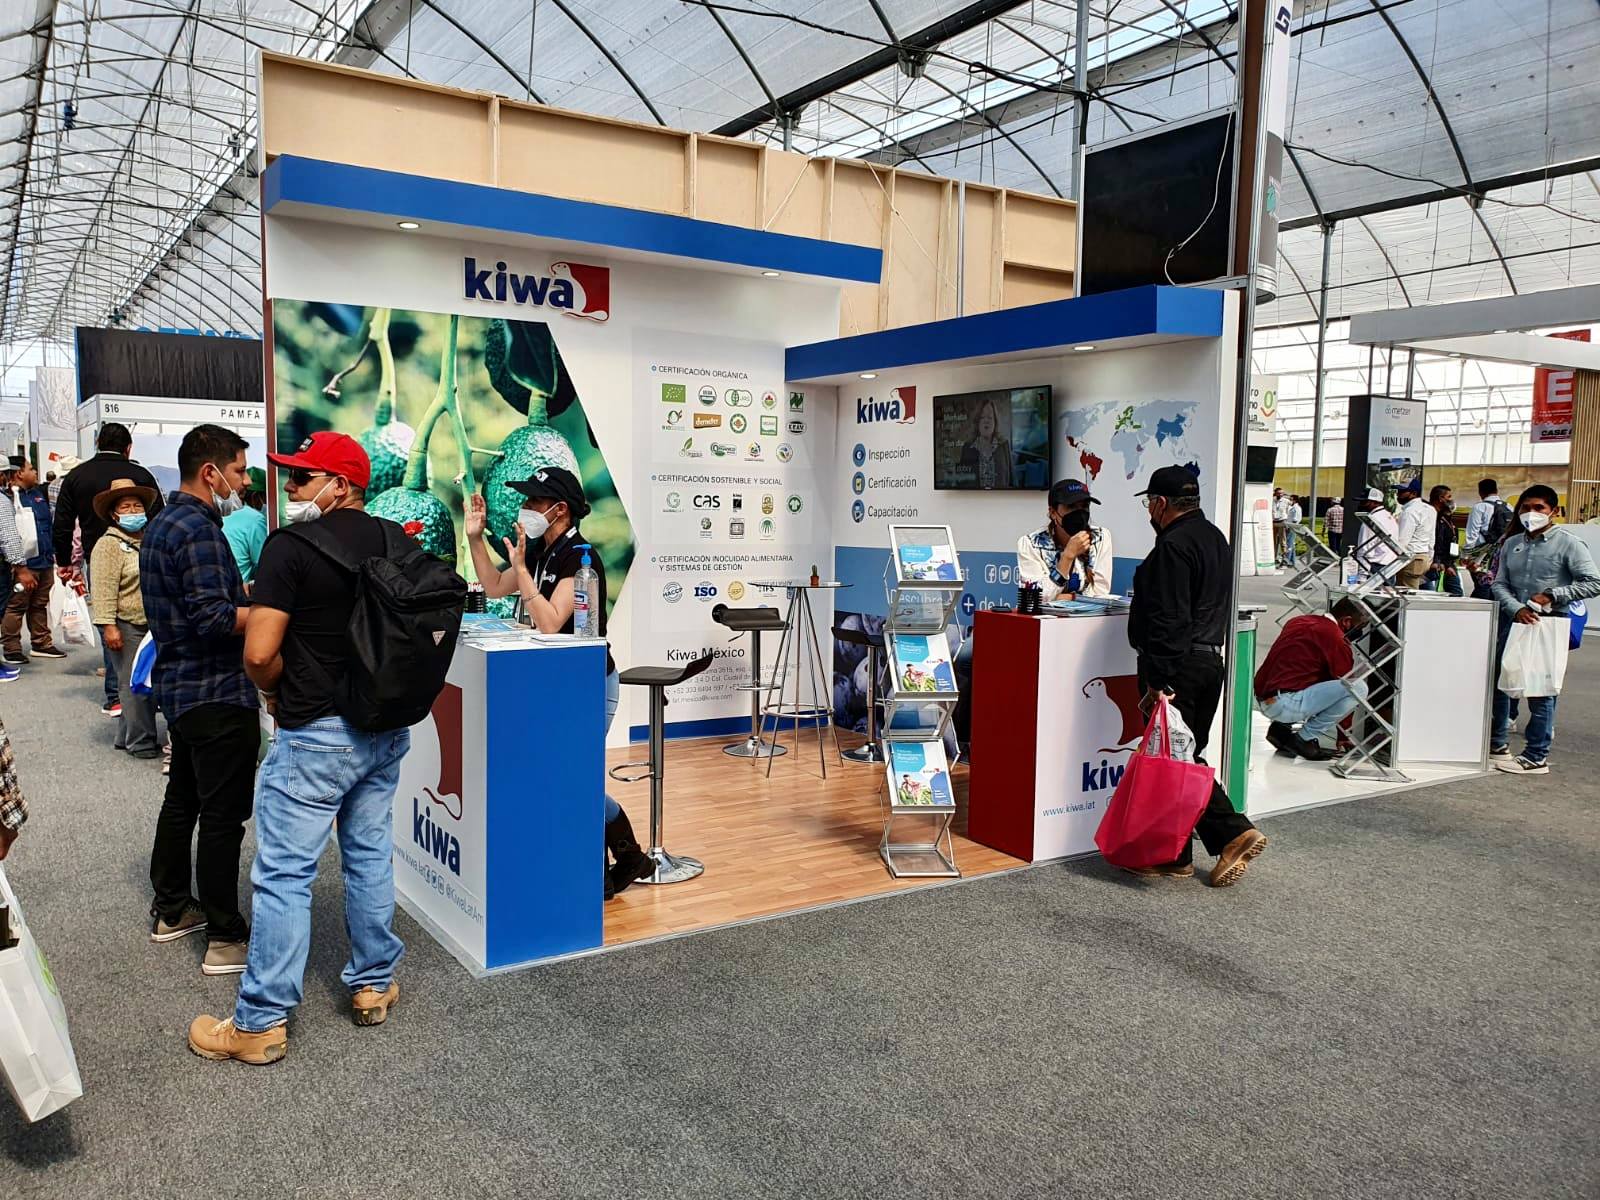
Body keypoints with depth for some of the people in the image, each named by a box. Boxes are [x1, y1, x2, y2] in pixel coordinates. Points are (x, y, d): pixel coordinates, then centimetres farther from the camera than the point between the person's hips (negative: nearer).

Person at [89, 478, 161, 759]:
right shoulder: (109, 545, -8)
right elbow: (103, 589, -15)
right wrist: (108, 625, -21)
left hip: (153, 625, 7)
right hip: (127, 627, -7)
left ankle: (126, 736, 24)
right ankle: (142, 743, 4)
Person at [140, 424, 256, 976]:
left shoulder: (160, 524, 12)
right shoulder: (198, 528, -20)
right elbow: (214, 619, -27)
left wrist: (247, 591, 11)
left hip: (179, 685, 11)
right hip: (217, 692, -11)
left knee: (182, 800, 20)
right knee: (223, 815, -4)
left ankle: (170, 910, 33)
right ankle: (225, 938, 3)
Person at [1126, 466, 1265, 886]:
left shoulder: (1173, 546, -16)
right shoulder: (1215, 537, 16)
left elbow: (1168, 620, -22)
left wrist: (1158, 679, -21)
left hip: (1179, 666, -10)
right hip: (1211, 660, 10)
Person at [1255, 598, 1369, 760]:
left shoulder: (1299, 621, 17)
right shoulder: (1333, 635, -8)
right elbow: (1346, 679, -1)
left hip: (1262, 701, 9)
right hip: (1284, 703, -9)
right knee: (1358, 687, -10)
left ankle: (1282, 726, 14)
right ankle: (1306, 738, -2)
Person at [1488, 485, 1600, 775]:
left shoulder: (1568, 543, -5)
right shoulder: (1512, 544, 10)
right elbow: (1499, 584, 7)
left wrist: (1552, 595, -15)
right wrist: (1516, 609, -11)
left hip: (1550, 624, -5)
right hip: (1514, 621, 6)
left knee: (1540, 693, -2)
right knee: (1499, 682, 12)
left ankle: (1536, 757, 6)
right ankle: (1497, 743, 26)